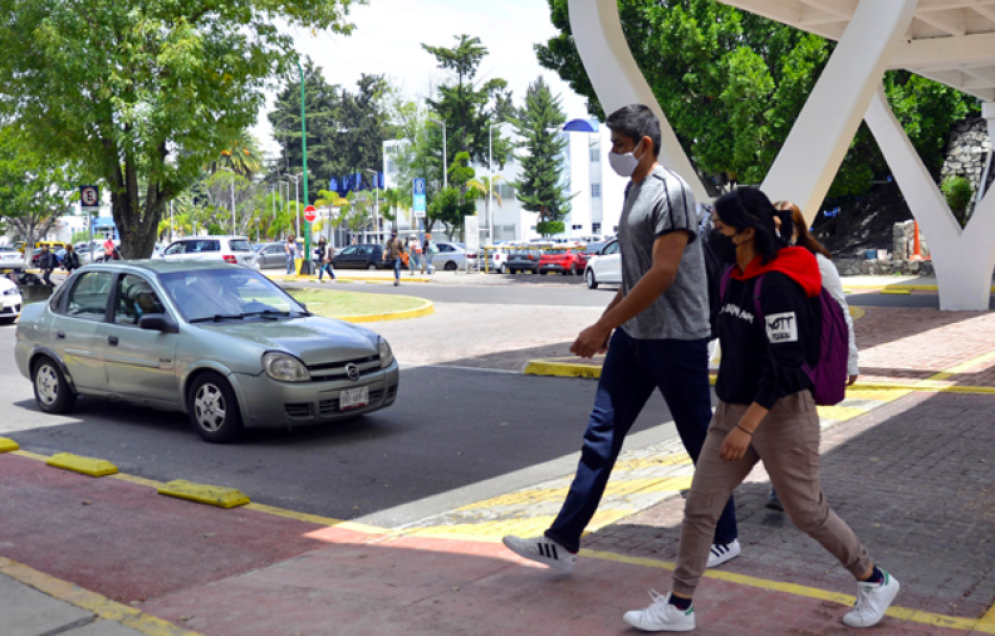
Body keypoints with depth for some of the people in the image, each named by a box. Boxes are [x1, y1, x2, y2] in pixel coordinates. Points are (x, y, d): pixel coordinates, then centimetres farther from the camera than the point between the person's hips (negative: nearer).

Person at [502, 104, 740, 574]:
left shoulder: (671, 192, -16)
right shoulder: (633, 191, 14)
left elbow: (662, 274, -24)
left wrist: (603, 326, -24)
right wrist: (607, 322, 21)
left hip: (676, 337, -9)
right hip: (633, 335, 9)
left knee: (701, 443, 5)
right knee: (601, 435, 4)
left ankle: (725, 539, 23)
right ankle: (563, 542, 7)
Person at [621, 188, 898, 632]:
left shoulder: (777, 284, -21)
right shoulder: (737, 278, 7)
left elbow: (783, 365, -24)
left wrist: (747, 426, -24)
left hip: (781, 413, -8)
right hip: (733, 411, 8)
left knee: (807, 512, 7)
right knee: (699, 508, 6)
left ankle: (874, 582, 31)